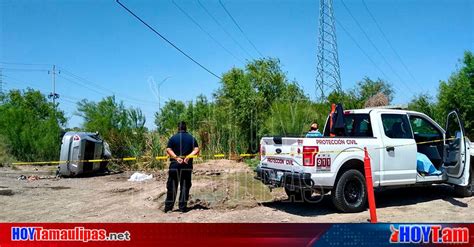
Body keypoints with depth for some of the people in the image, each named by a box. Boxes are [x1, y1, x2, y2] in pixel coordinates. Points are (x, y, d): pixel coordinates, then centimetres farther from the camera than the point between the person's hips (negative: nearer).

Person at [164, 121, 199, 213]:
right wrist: (188, 156, -13)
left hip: (174, 165, -1)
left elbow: (168, 149, -10)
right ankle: (183, 207, 7)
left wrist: (176, 157, -16)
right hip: (187, 165, 1)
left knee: (172, 186, 7)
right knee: (185, 186, 7)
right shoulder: (191, 138, 5)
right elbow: (196, 149, -6)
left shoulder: (173, 138, 2)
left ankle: (168, 207, 11)